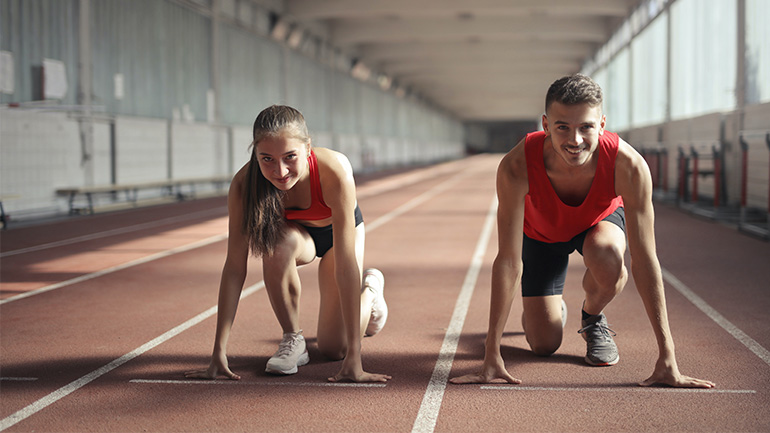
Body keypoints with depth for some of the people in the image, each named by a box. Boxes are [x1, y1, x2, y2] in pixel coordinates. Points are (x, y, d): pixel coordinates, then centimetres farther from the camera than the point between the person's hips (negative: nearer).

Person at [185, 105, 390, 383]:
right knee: (278, 243, -36)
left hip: (336, 232, -1)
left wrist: (354, 357, -44)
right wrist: (219, 353, -35)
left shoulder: (335, 171, -42)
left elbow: (346, 264, -42)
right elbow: (234, 267, -31)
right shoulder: (244, 184, -35)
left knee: (334, 348, -4)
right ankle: (292, 339, -12)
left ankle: (371, 287, 29)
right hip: (295, 232, 1)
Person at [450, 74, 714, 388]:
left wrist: (667, 359, -37)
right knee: (544, 345, -5)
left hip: (601, 220, 0)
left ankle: (593, 318, -1)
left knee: (607, 256, -36)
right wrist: (491, 357, -37)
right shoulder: (516, 167, -41)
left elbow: (644, 260, -36)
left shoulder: (628, 165, -40)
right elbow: (508, 260, -36)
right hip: (541, 231, 0)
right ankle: (552, 310, 34)